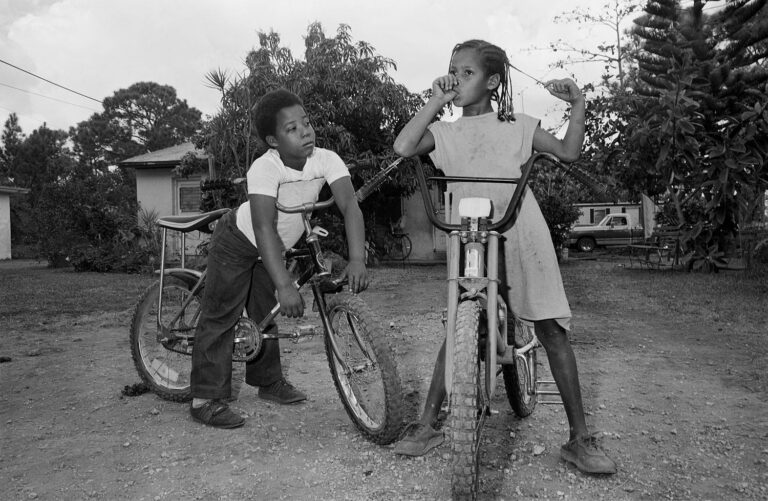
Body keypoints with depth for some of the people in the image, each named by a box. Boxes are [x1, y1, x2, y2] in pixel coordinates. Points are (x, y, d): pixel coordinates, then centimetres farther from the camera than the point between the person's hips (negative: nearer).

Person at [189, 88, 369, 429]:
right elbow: (264, 227, -44)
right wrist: (285, 285, -54)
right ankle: (206, 398, 4)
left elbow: (350, 205, -33)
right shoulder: (265, 169, -35)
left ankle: (269, 381, 32)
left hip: (272, 248, 5)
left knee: (266, 314, 16)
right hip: (238, 242, -5)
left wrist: (356, 259, -48)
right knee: (220, 316, -4)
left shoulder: (326, 160, -23)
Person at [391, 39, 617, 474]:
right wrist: (436, 102, -3)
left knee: (552, 330, -1)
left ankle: (580, 438, 9)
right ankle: (428, 424, 15)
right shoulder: (445, 132, 8)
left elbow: (568, 152, 6)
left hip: (522, 237, -1)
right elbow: (403, 147, -11)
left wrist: (578, 105, -5)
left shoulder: (515, 125, 6)